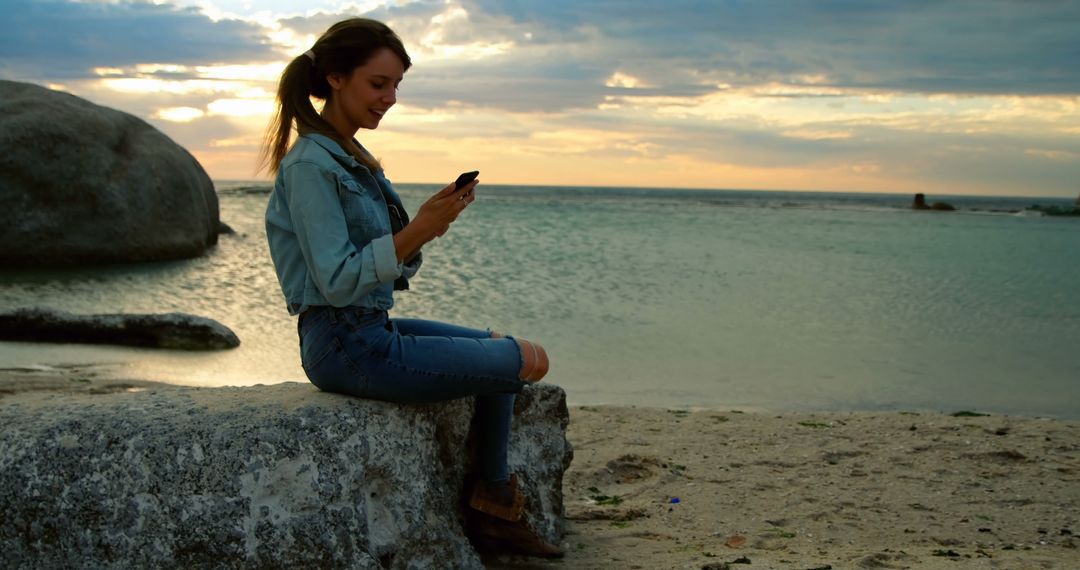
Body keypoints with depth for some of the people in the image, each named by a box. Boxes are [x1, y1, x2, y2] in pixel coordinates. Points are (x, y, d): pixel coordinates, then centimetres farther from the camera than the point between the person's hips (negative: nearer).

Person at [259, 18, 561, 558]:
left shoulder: (351, 157, 13)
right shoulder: (310, 163, -16)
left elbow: (389, 266, 13)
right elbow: (338, 282, -21)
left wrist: (429, 223, -3)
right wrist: (415, 232, -27)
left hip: (373, 329, 10)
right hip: (347, 347, -10)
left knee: (499, 347, 16)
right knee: (529, 361, -8)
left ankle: (492, 507, 16)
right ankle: (492, 500, 14)